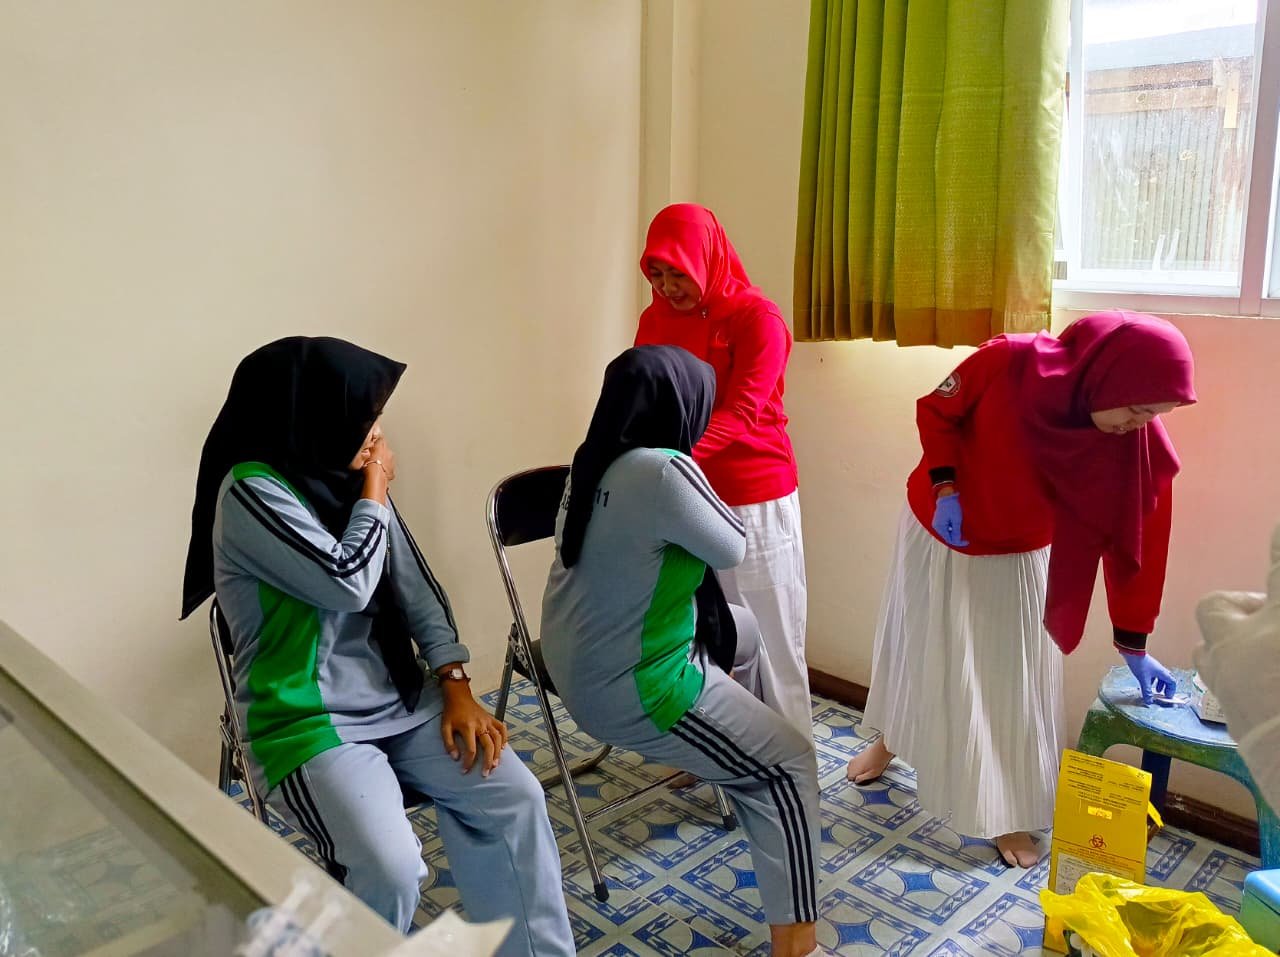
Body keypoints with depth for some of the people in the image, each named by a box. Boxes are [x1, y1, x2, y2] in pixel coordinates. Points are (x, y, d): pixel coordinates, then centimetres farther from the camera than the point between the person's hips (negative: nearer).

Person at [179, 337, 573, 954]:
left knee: (514, 796, -8)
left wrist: (456, 689, -2)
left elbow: (414, 586, 7)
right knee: (390, 868, -25)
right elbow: (350, 582, -23)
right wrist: (375, 490, -9)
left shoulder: (347, 478, 7)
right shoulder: (251, 491, -14)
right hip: (308, 723, -6)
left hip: (400, 701, 7)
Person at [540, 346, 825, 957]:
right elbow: (732, 549, -13)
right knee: (790, 764, 4)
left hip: (579, 659, 9)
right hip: (628, 689, -9)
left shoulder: (594, 459, -2)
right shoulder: (663, 471, -28)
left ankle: (704, 752, 49)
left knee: (744, 628, 28)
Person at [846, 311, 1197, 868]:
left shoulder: (1140, 447, -22)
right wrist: (944, 488, -24)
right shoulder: (1008, 364, -29)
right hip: (939, 532, 0)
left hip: (1017, 561, 1)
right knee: (915, 650, 18)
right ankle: (888, 741, 45)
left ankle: (1009, 816, 23)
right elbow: (936, 412, -12)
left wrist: (1133, 645, -7)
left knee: (1012, 683, 4)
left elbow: (1134, 544, -13)